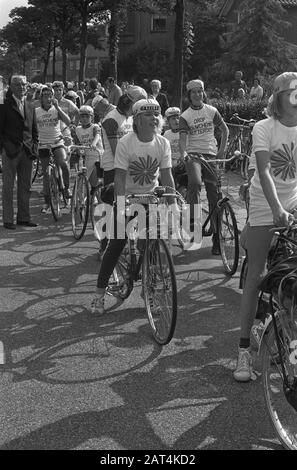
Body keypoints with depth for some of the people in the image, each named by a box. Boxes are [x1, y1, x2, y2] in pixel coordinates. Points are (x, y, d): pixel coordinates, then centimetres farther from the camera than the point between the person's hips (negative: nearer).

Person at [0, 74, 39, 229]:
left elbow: (34, 131, 18)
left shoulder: (30, 107, 14)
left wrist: (34, 147, 7)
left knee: (25, 187, 9)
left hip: (27, 152, 5)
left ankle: (24, 217, 17)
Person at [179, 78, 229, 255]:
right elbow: (183, 137, -9)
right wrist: (183, 152, -29)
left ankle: (216, 236, 5)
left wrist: (222, 151, 7)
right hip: (193, 154, -2)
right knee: (195, 182, -34)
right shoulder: (185, 116, 3)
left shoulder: (212, 111, 9)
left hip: (211, 154, 2)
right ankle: (193, 218, -29)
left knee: (214, 195, -1)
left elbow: (225, 130, 17)